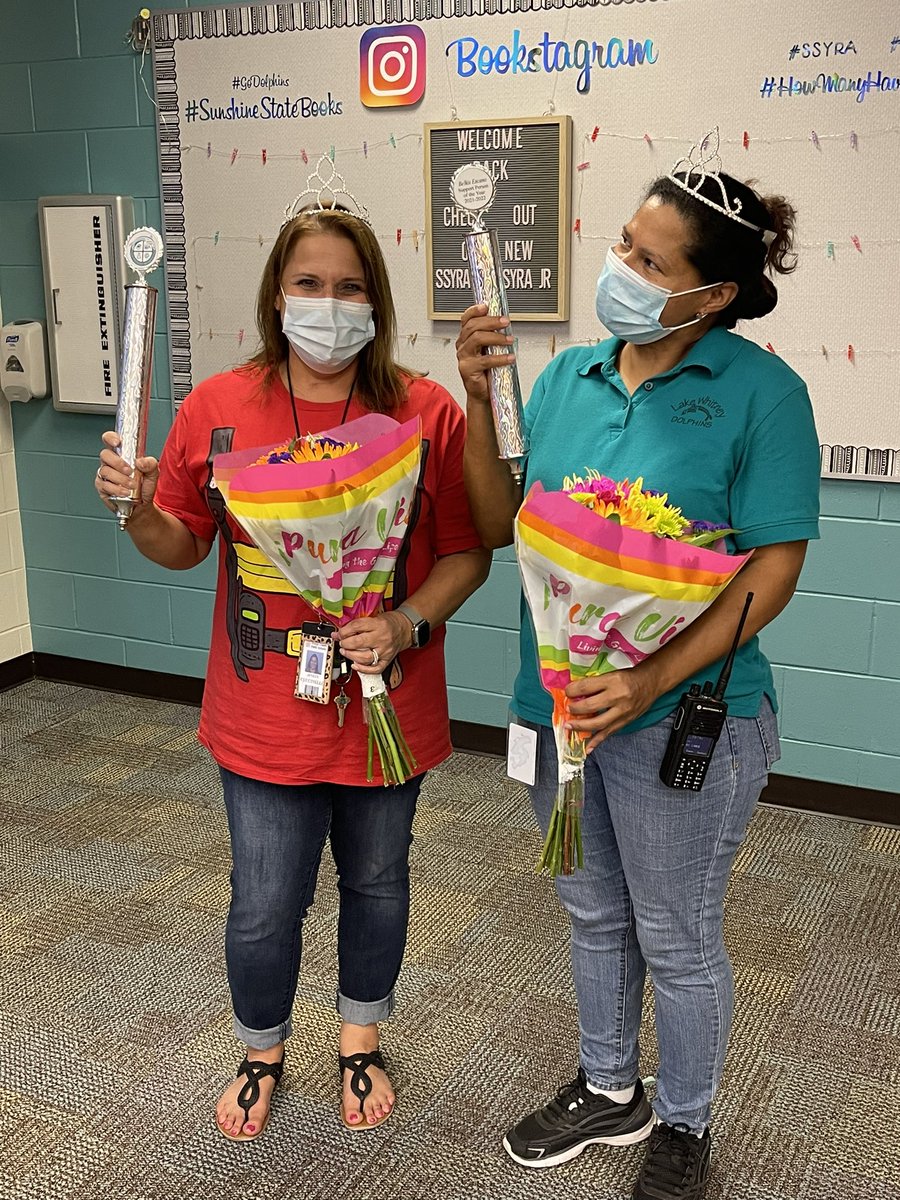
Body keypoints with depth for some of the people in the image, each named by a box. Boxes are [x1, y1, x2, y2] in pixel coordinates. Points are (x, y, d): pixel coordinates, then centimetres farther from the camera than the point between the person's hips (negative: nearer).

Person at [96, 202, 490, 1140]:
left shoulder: (428, 413, -8)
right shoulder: (217, 408, -5)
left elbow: (468, 551, -4)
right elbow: (182, 545, 5)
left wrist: (407, 623, -19)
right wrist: (137, 508, -16)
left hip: (386, 705, 0)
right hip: (264, 716, 0)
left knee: (375, 881, 19)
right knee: (264, 904, 9)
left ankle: (361, 1040, 47)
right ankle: (261, 1052, 40)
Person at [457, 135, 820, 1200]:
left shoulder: (760, 390, -15)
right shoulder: (568, 376, 2)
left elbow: (775, 563, -17)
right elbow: (501, 527, 0)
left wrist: (651, 682, -25)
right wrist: (478, 401, -13)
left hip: (683, 718, -5)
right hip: (562, 702, 6)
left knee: (676, 940, 13)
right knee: (593, 914, 22)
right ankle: (609, 1092, 47)